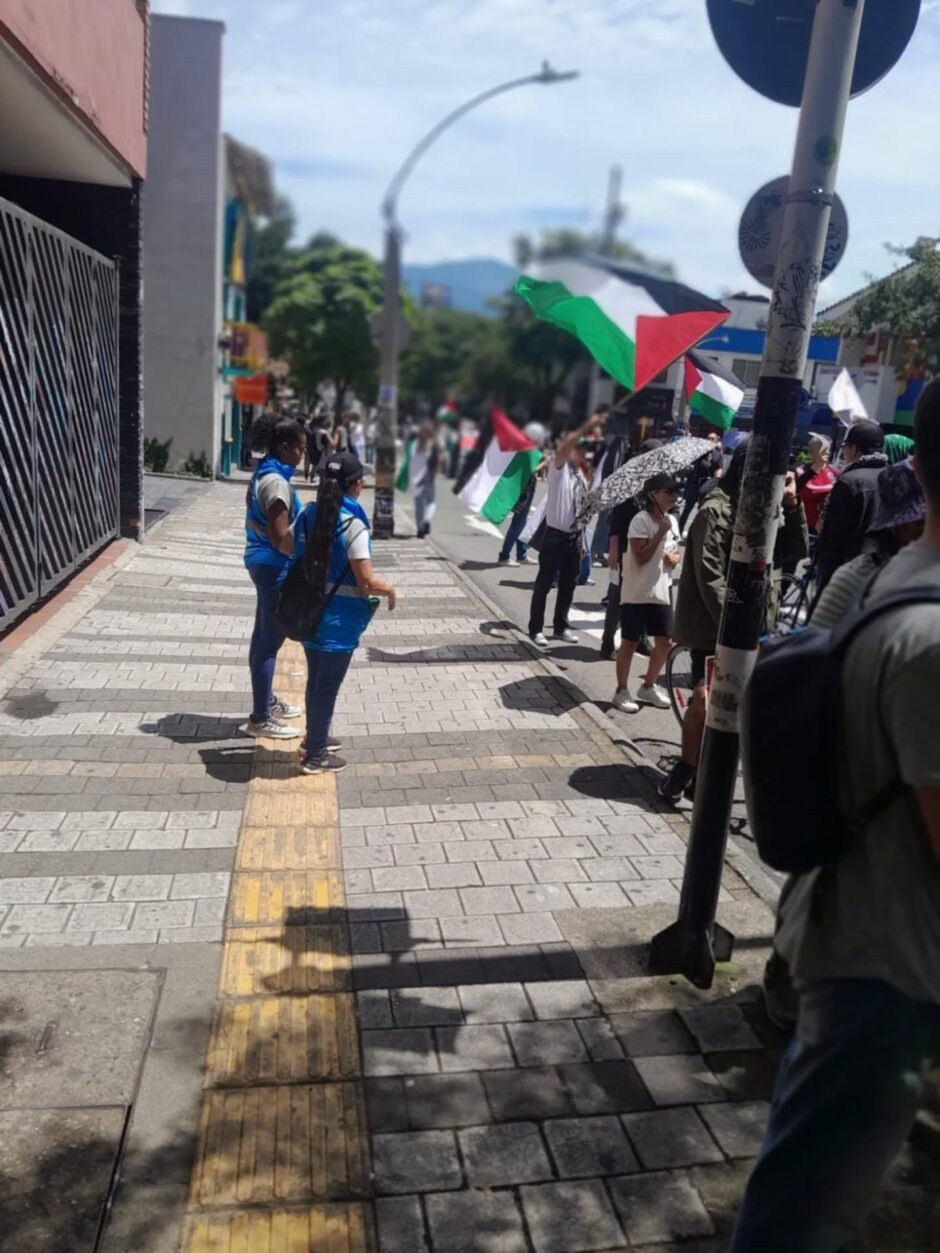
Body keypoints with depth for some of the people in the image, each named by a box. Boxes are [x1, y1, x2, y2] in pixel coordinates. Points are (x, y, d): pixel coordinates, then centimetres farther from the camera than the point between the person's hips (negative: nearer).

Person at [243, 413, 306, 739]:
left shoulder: (263, 474, 9)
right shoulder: (277, 482, -22)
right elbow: (281, 537, -25)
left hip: (262, 561, 10)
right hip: (274, 566, -10)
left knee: (264, 635, 19)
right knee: (270, 640, -2)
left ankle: (267, 701, 34)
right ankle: (261, 718, 7)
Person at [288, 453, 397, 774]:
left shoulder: (308, 515, 1)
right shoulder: (352, 525, -21)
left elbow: (296, 556, 13)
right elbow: (367, 582, -22)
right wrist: (390, 589, -4)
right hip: (337, 619, -7)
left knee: (315, 679, 22)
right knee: (328, 686, 6)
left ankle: (314, 738, 39)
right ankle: (315, 756, 18)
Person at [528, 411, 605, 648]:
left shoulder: (580, 473, 12)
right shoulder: (558, 468, -7)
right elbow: (563, 446, -28)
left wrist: (581, 536, 14)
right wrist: (585, 428, -35)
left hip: (574, 536, 7)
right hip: (556, 535, -7)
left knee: (568, 584, 12)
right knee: (544, 584, 0)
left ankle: (561, 627, 24)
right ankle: (536, 629, 8)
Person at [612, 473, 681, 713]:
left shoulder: (672, 521, 9)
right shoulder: (641, 520, -14)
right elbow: (641, 558, -21)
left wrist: (676, 558, -2)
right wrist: (661, 532, -22)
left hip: (662, 591, 7)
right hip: (637, 593, -7)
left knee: (665, 642, 10)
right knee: (630, 642, 2)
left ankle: (648, 687, 27)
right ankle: (622, 691, 15)